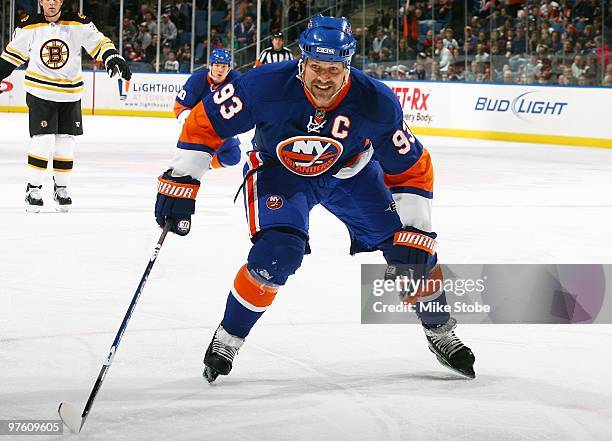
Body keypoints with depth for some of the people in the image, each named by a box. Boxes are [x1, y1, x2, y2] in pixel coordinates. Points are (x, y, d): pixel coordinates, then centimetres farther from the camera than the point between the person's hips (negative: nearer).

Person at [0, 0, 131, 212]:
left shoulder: (78, 23, -7)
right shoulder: (29, 26, -4)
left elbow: (99, 42, -7)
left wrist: (113, 58, -23)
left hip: (70, 93, 2)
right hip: (40, 92, -2)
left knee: (65, 142, 6)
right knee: (43, 140, -9)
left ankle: (61, 188, 21)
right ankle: (33, 188, 2)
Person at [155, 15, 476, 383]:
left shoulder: (376, 103, -30)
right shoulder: (266, 86, -34)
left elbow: (411, 167, -17)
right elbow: (205, 122, -21)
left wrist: (415, 230, -21)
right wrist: (181, 182, -24)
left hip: (349, 170, 2)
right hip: (279, 169, -2)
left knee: (410, 249, -5)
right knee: (277, 253, -25)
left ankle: (441, 332, 21)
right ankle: (227, 340, -3)